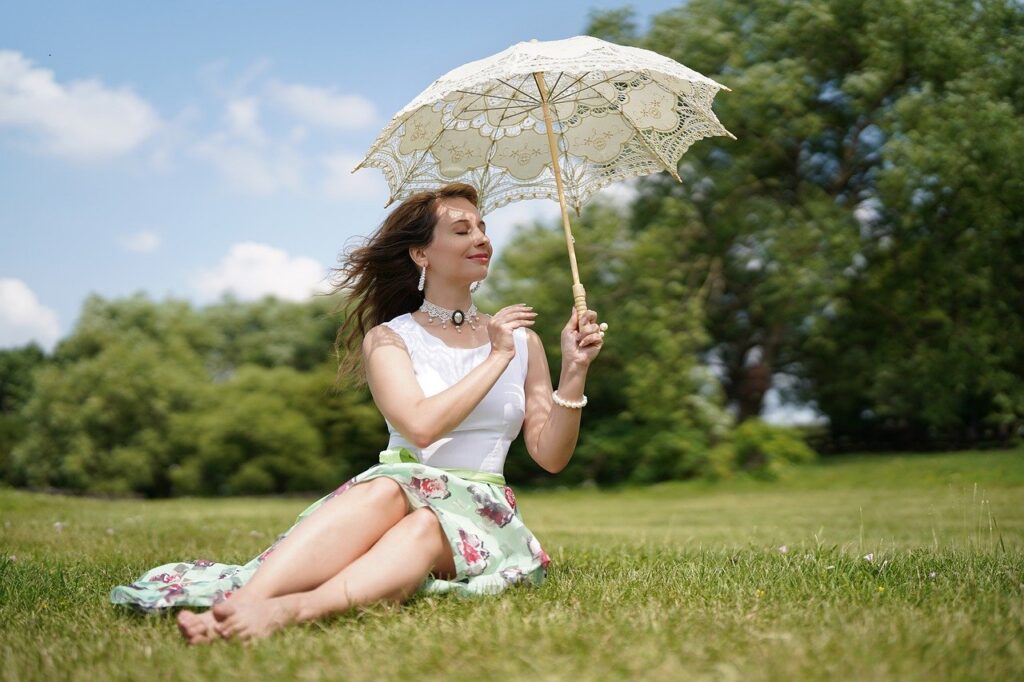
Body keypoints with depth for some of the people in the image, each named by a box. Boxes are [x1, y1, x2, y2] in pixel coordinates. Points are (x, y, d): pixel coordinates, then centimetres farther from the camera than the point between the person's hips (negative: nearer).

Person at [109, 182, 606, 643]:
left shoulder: (519, 338, 15)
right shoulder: (388, 338, 7)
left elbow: (550, 456, 9)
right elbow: (421, 425, -12)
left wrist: (574, 372, -5)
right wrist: (496, 359, -8)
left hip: (483, 514, 1)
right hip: (403, 490, -1)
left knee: (426, 526, -36)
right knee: (385, 490, -38)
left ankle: (290, 610, -62)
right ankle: (245, 601, -59)